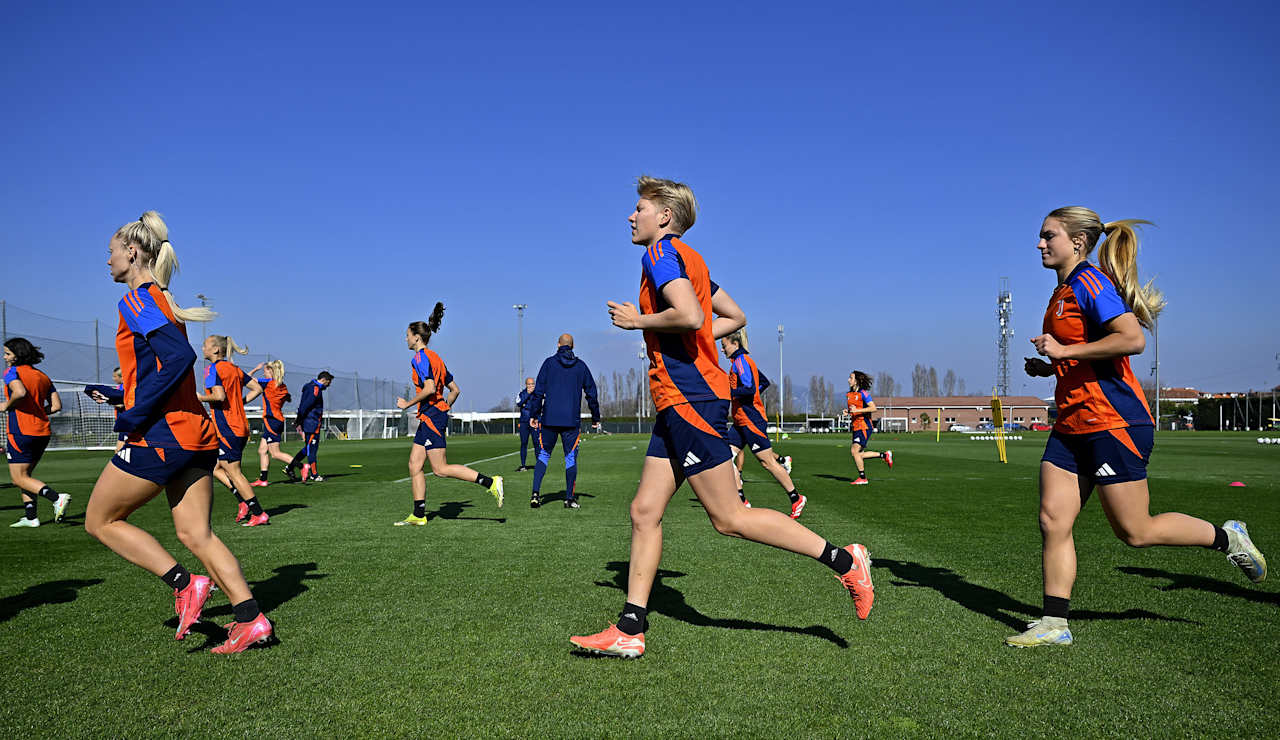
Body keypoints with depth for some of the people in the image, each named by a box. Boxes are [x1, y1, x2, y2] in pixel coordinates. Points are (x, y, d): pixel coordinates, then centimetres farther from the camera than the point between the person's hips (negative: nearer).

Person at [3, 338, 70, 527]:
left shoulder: (12, 371, -6)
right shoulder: (43, 376, 14)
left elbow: (20, 392, -27)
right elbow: (57, 405, 8)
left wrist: (6, 405, -10)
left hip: (21, 431, -7)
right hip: (43, 432, 7)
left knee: (19, 477, -2)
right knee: (25, 474, 17)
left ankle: (57, 497, -21)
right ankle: (30, 517, 14)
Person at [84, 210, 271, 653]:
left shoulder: (137, 300, -8)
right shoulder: (162, 300, 19)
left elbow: (180, 356, -22)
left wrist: (135, 415, -18)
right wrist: (117, 395, 25)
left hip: (161, 435, -8)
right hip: (196, 434, 8)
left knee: (100, 520, 9)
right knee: (195, 534, 8)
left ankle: (184, 584, -2)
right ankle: (251, 619, 0)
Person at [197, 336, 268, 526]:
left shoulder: (212, 369, -9)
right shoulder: (234, 368, 15)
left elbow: (219, 396, -22)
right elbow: (257, 389, 14)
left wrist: (200, 398, -6)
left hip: (227, 428, -9)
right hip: (241, 426, 9)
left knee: (234, 473, -3)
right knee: (216, 468, 18)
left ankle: (259, 514, -3)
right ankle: (244, 502, 10)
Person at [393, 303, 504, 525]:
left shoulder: (421, 358, -10)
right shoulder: (434, 357, 18)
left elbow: (429, 389, -23)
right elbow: (455, 389, 19)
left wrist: (408, 403, -12)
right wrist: (444, 409, 24)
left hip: (431, 416, -10)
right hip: (430, 418, 10)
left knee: (441, 469, -9)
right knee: (414, 465, 9)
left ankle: (490, 482, -12)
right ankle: (418, 515, 9)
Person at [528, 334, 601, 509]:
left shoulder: (549, 363, 2)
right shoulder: (581, 365, 6)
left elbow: (538, 391, -2)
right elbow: (591, 393, 9)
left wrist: (533, 415, 4)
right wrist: (596, 418, 17)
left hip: (549, 418, 0)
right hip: (572, 420, 0)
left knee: (543, 455, 10)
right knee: (571, 458, 6)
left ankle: (535, 493, -2)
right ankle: (570, 498, 4)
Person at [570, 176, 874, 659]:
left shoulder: (661, 251, -8)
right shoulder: (688, 259, 21)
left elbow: (690, 315, -25)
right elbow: (735, 318, 25)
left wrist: (638, 321, -9)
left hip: (689, 399, -10)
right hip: (679, 402, 10)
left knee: (728, 518, -6)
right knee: (644, 512, 7)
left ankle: (842, 560, 3)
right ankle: (630, 630, 10)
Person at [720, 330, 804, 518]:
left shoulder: (740, 360, -13)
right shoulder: (744, 360, 17)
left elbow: (749, 389, -24)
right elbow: (764, 382, 26)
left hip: (751, 419, -10)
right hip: (741, 420, 10)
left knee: (767, 461, -3)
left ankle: (796, 499, 8)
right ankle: (741, 500, 1)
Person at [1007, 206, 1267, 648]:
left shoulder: (1089, 281, -12)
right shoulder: (1064, 291, 17)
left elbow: (1133, 339, -24)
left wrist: (1063, 350, -21)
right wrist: (1048, 366, 12)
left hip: (1112, 421, -9)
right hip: (1073, 425, 9)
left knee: (1135, 532, 1)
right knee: (1052, 520, 1)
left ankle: (1227, 538, 25)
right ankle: (1055, 624, 7)